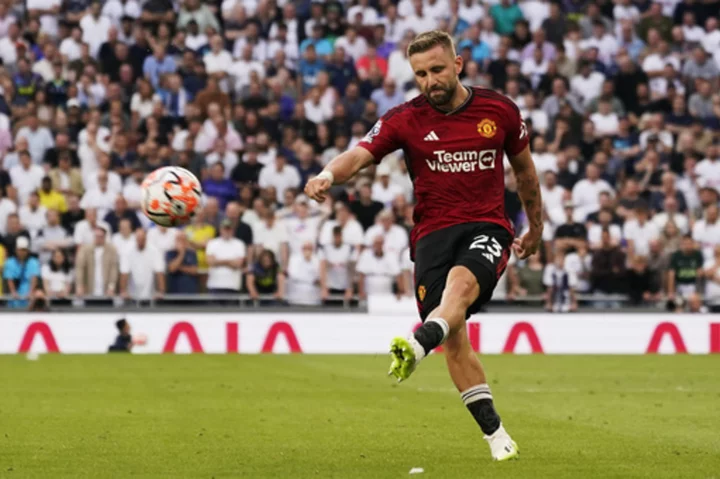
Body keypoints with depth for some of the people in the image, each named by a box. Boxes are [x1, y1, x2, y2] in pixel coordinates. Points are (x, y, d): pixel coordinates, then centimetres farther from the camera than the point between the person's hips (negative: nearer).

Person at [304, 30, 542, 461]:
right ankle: (495, 432, -4)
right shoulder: (405, 119, 1)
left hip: (487, 227, -1)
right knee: (454, 335, -12)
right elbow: (361, 154, -14)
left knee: (462, 280, -35)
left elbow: (525, 168, 20)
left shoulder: (499, 111, 4)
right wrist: (328, 175, -36)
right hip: (433, 232, 1)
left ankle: (418, 345, -62)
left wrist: (536, 227, 29)